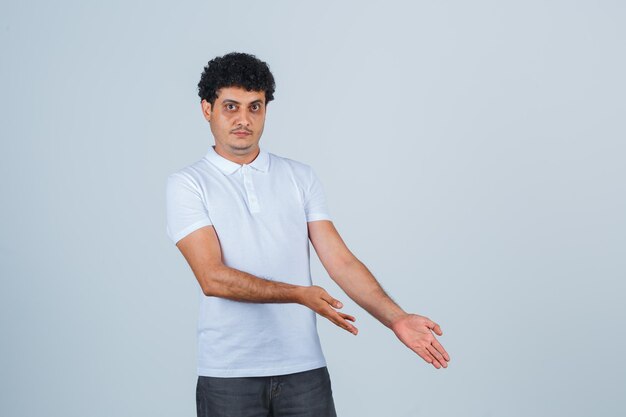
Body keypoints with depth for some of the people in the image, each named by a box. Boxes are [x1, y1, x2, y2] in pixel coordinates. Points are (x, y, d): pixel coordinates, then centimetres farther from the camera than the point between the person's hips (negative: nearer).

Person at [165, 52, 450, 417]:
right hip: (228, 374, -2)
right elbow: (212, 278, -13)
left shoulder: (302, 178, 7)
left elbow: (341, 261, 1)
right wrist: (299, 295, -23)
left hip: (305, 369, 2)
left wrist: (396, 318, -13)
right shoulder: (187, 184, -2)